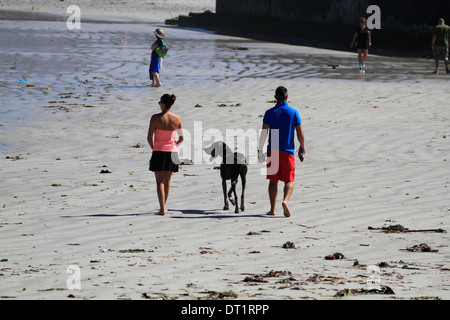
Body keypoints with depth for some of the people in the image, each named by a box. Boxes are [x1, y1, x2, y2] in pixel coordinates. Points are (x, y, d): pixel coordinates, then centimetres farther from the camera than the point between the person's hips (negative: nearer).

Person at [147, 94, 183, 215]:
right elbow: (181, 138, 4)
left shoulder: (156, 118, -13)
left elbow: (149, 137, -11)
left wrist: (153, 148, 9)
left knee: (160, 181, -1)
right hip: (172, 151, 3)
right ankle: (163, 206, 29)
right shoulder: (177, 119, -3)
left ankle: (162, 209, -10)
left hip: (159, 152, -3)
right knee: (167, 180, 17)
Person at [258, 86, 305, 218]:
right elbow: (300, 133, -1)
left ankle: (272, 209, 7)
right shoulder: (293, 113, -2)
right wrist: (302, 148, 13)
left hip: (272, 151, 1)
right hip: (288, 151, -1)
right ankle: (285, 201, -23)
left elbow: (264, 133, -4)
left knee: (273, 180, 9)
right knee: (289, 181, 3)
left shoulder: (269, 113, -1)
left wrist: (260, 150, 3)